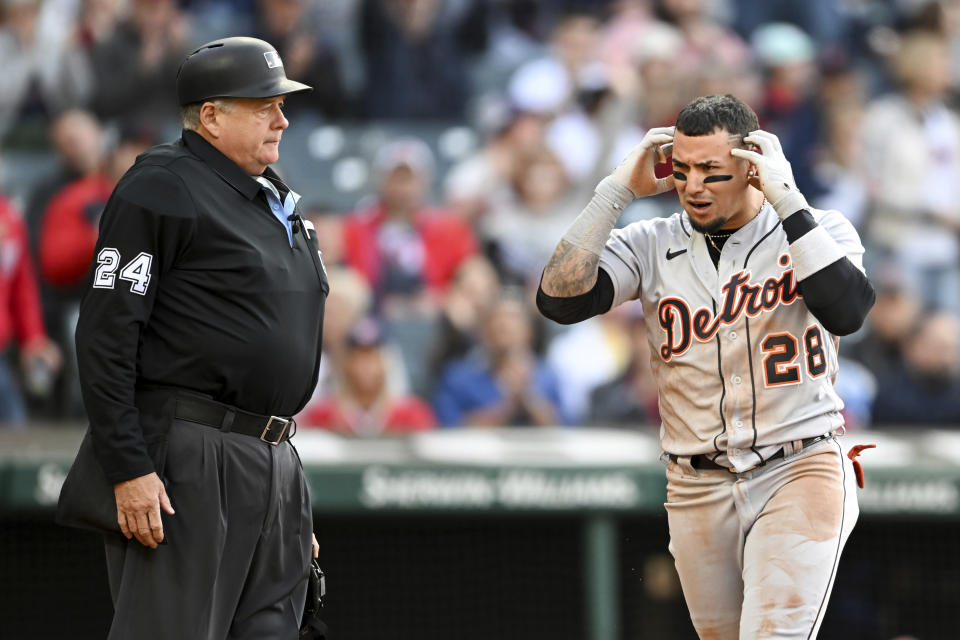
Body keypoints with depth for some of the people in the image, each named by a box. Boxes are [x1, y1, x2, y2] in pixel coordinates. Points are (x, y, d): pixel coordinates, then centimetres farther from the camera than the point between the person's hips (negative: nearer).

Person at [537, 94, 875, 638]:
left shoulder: (819, 231, -1)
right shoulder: (652, 245, 4)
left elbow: (846, 311, -23)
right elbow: (560, 300, -10)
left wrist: (787, 199, -22)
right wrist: (619, 189, -10)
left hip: (799, 472, -4)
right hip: (696, 488, 4)